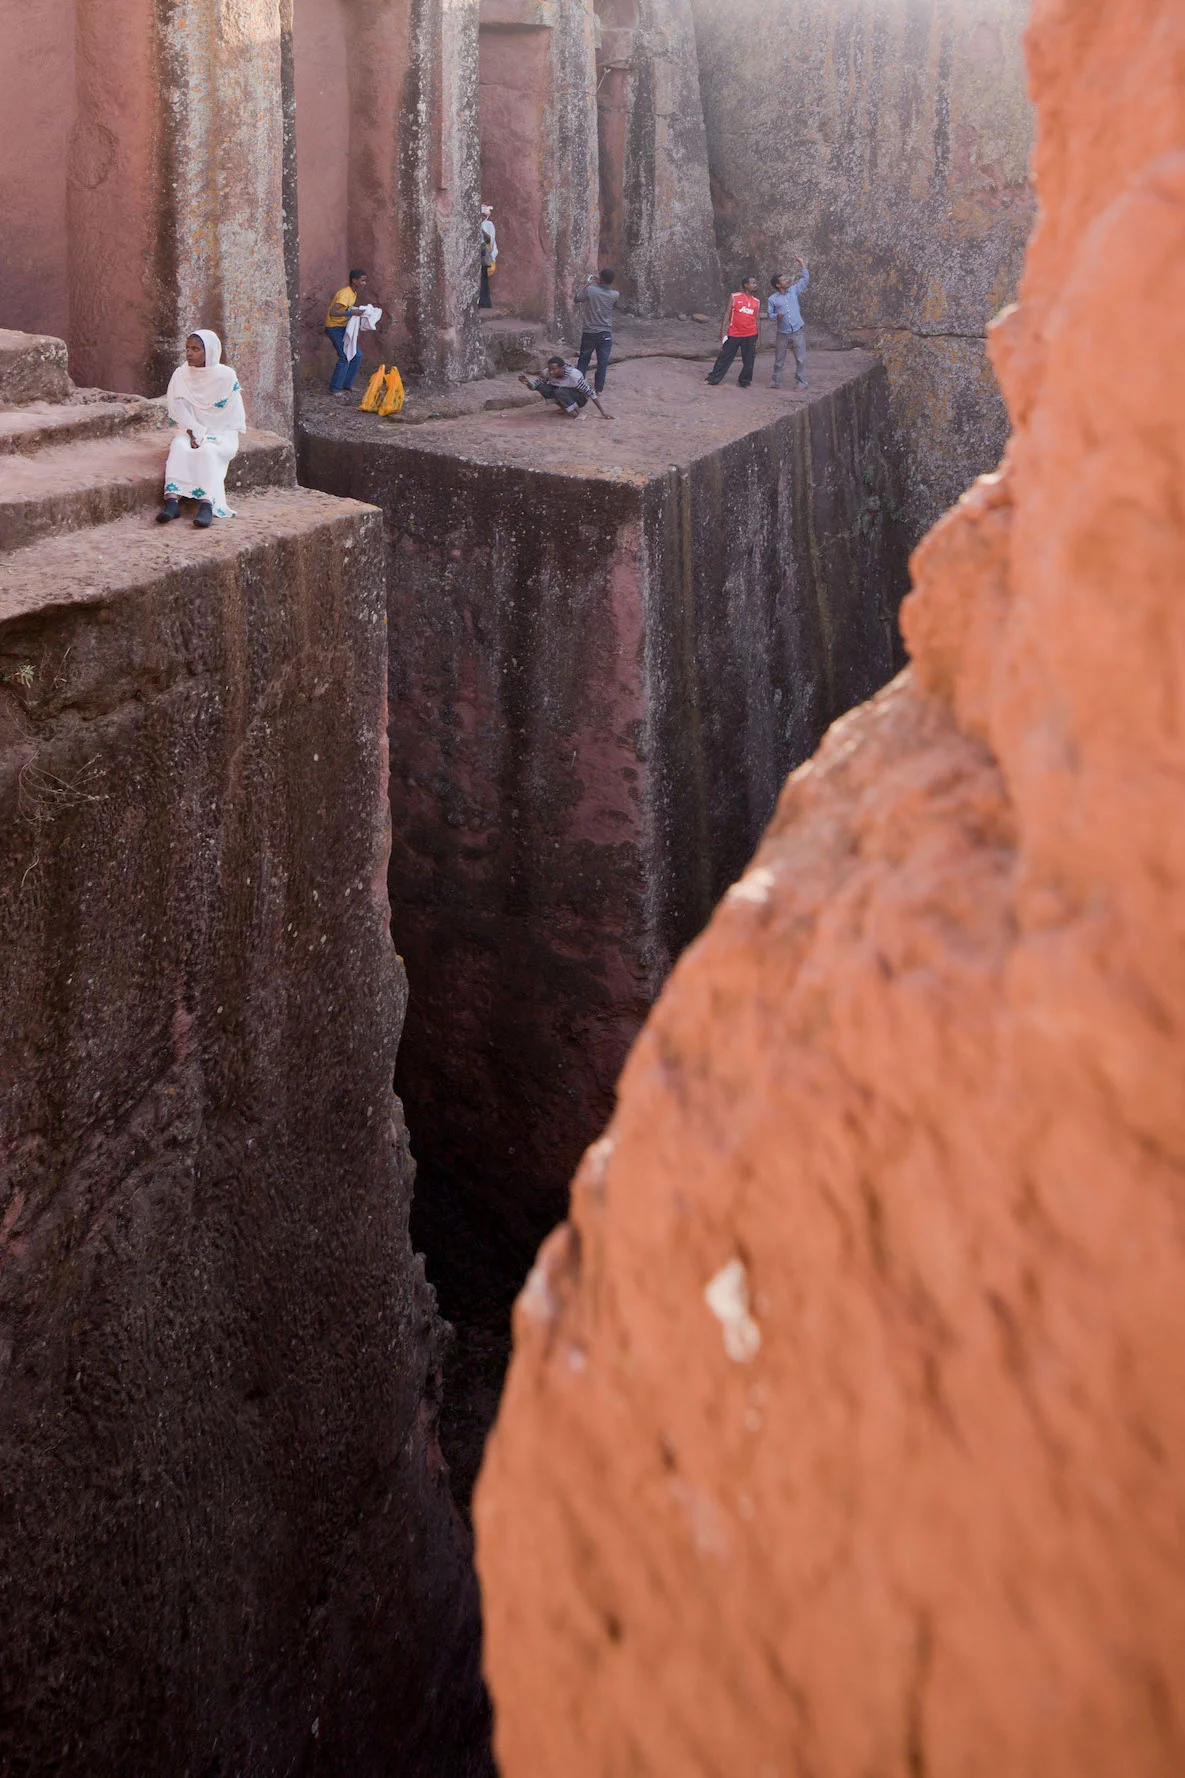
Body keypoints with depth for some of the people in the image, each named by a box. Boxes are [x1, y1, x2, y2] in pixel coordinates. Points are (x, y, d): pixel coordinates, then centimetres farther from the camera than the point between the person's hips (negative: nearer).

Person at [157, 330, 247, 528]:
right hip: (192, 431, 3)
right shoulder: (180, 375, 3)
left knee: (207, 451, -34)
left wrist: (206, 437, -13)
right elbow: (178, 410, 0)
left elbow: (234, 417, -6)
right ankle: (171, 501, -43)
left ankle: (207, 505, -48)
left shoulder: (226, 377, -7)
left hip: (222, 433, -3)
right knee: (179, 447, -29)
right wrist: (193, 434, -16)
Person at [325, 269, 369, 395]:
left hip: (343, 328, 10)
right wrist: (351, 312, -38)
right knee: (345, 357, -13)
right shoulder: (345, 293, -22)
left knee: (357, 356, 8)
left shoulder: (354, 293, 7)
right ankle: (335, 389, -6)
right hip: (334, 327, -10)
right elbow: (333, 312, -33)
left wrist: (359, 307, 6)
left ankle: (347, 385, 17)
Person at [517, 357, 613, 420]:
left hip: (580, 399, -5)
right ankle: (564, 408, -1)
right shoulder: (547, 373, -20)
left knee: (559, 392, -35)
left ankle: (579, 413, -16)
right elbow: (534, 386, -15)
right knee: (541, 386, -19)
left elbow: (590, 393, -29)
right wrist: (527, 383, -40)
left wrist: (603, 412, -29)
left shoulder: (574, 375, -33)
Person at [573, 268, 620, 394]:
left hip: (589, 333, 0)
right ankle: (599, 388, 13)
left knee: (583, 360, 14)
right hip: (606, 334, 0)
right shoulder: (615, 295, -10)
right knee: (602, 362, 9)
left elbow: (576, 299, 1)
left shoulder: (590, 290, -16)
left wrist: (587, 284, 9)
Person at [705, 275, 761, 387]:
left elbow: (757, 320, 11)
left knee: (749, 361, 3)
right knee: (724, 357, 3)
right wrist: (723, 332, -8)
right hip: (734, 334, -2)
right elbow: (727, 314, -1)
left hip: (750, 336, 2)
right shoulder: (734, 297, -1)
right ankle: (713, 379, 13)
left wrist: (757, 339, 6)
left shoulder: (757, 301, 8)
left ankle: (744, 382, 18)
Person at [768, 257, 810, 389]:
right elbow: (770, 314, 3)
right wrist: (777, 316, -19)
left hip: (798, 332, 1)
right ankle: (776, 382, 19)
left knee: (800, 359, -2)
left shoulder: (793, 291, 7)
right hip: (783, 333, -1)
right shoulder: (772, 299, 0)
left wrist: (802, 263, 7)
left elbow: (805, 279, 12)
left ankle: (801, 382, 6)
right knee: (779, 360, 8)